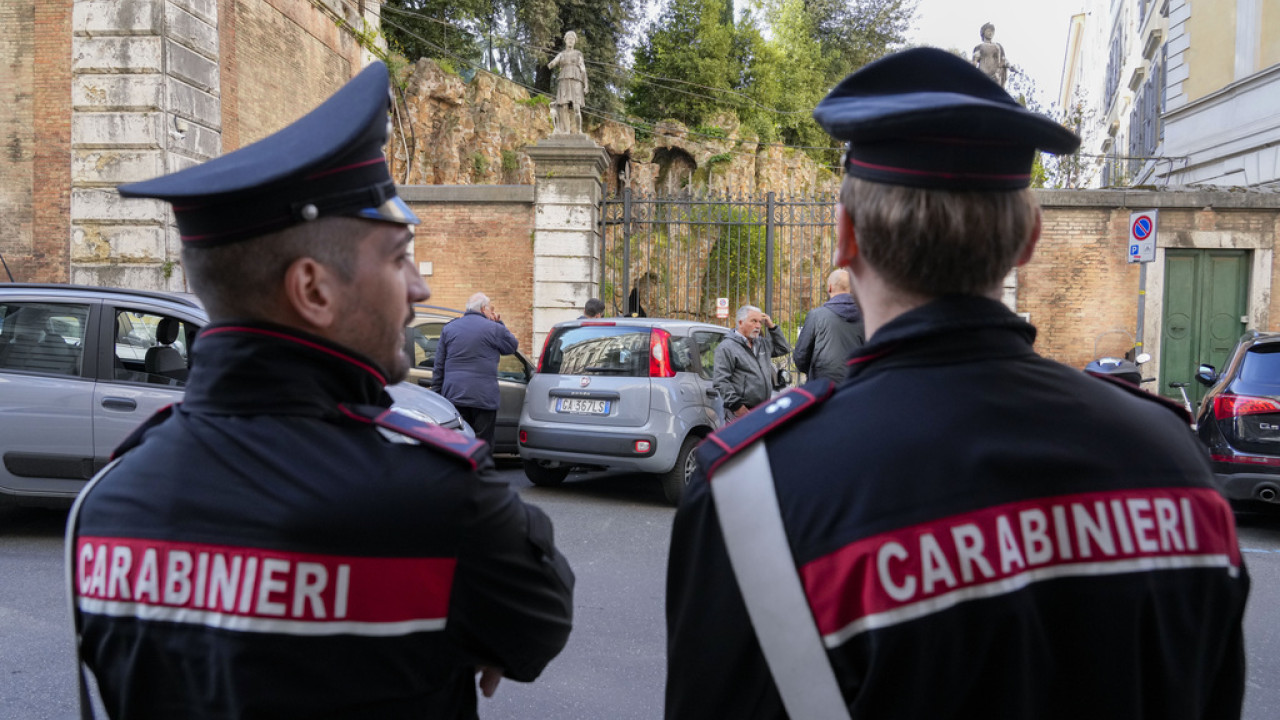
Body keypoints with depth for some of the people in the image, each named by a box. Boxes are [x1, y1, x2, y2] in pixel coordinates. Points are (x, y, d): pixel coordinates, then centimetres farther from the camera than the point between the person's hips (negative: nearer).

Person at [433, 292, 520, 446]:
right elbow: (513, 345, 12)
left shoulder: (448, 328, 10)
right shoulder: (494, 329, -4)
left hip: (453, 395, 4)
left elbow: (439, 366, 10)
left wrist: (436, 393, 14)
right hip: (484, 398, -4)